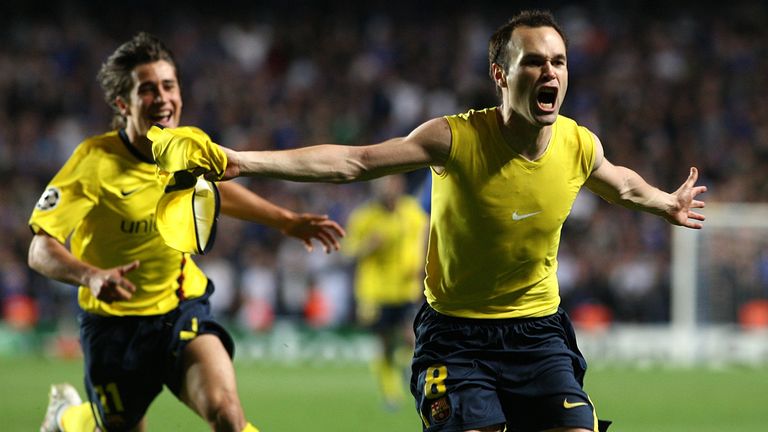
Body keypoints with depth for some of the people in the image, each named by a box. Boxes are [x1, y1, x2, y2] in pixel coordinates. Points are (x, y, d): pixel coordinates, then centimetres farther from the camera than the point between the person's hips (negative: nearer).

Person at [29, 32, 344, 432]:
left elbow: (218, 188, 19)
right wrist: (92, 276, -42)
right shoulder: (95, 162, -20)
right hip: (116, 321, -2)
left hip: (183, 310, 2)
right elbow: (42, 250, -23)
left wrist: (286, 220, 12)